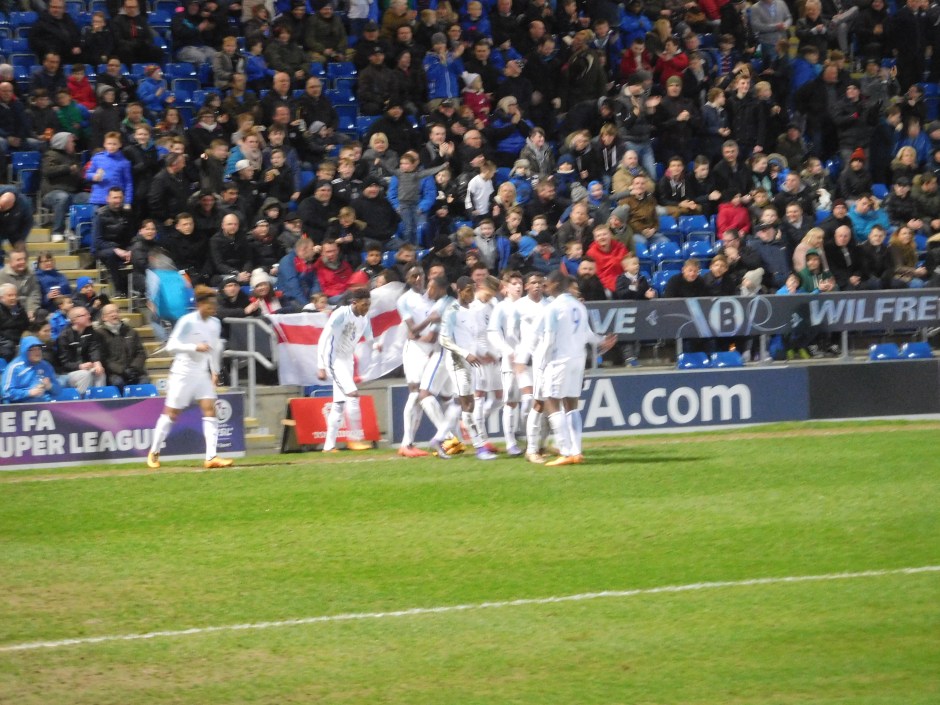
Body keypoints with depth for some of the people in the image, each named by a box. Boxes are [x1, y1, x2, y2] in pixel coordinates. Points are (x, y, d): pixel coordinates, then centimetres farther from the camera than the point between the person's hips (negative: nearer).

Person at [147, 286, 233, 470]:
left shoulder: (215, 323, 5)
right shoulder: (187, 321, -15)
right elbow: (171, 346, -17)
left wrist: (215, 371, 13)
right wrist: (195, 347, -26)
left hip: (203, 373, 5)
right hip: (183, 372, -5)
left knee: (210, 410, -9)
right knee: (171, 413, 3)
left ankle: (211, 457, -13)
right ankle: (154, 452, 20)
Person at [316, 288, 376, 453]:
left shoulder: (364, 319, 3)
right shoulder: (341, 315, -19)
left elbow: (369, 339, 10)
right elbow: (323, 340, -20)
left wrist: (375, 345, -16)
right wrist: (321, 367, -24)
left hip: (348, 360, 8)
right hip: (334, 360, -8)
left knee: (339, 403, 10)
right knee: (352, 395, -19)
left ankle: (329, 445, 15)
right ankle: (354, 438, -13)